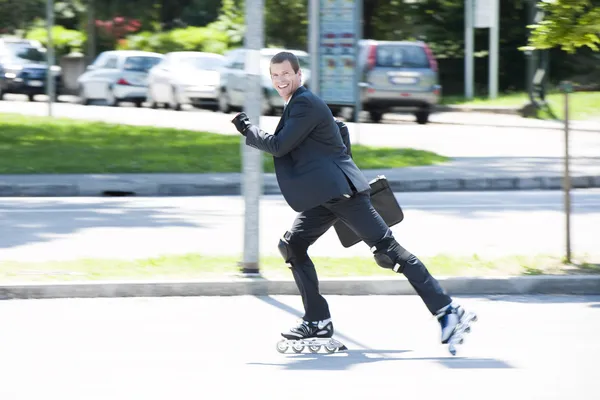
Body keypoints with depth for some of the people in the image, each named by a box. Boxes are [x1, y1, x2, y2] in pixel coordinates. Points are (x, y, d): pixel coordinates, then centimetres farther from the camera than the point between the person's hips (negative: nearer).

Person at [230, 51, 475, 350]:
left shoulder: (305, 104, -12)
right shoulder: (297, 103, 19)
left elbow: (279, 146, -17)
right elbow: (340, 130, 30)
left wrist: (248, 131, -2)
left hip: (341, 190, -10)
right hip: (323, 196, 10)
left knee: (388, 251, -12)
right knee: (292, 247, 4)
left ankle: (446, 311, -14)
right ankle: (318, 322, 6)